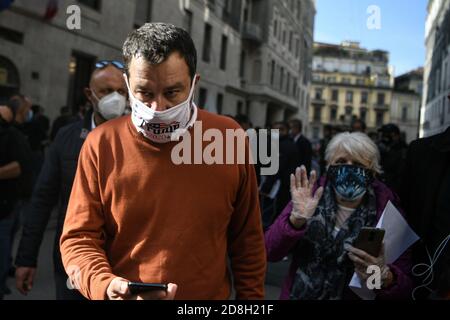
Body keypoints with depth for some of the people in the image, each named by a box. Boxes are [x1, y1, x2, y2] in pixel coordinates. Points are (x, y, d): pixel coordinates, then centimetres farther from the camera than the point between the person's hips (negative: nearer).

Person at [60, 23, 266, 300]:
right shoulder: (101, 144, -11)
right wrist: (106, 286, -26)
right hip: (123, 294, 0)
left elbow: (247, 239, -2)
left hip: (210, 296, 1)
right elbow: (79, 238, -9)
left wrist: (251, 297, 0)